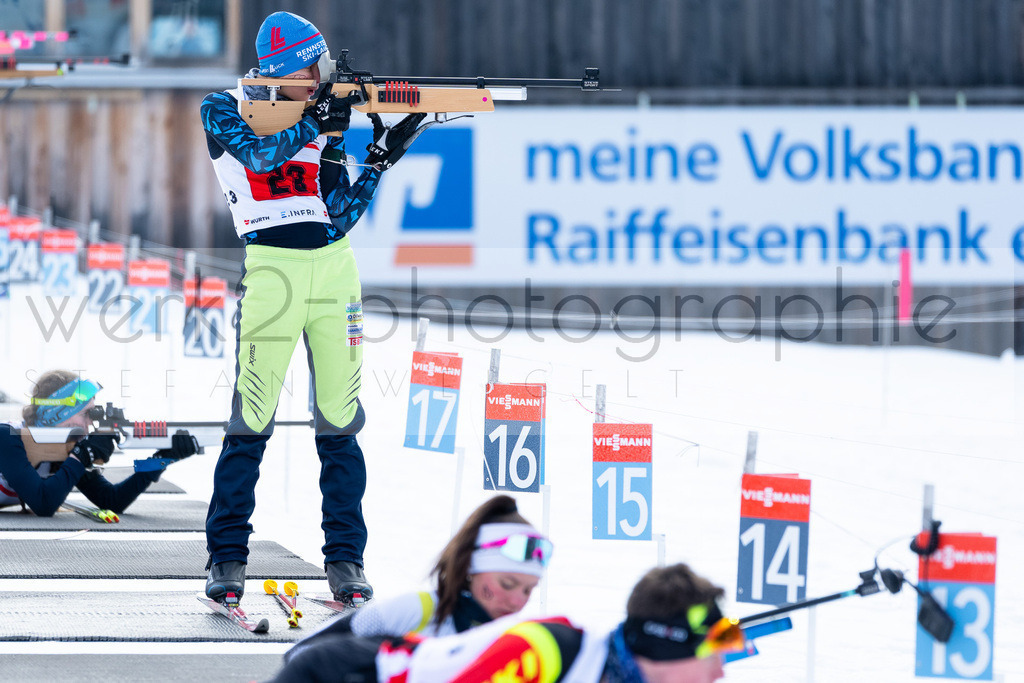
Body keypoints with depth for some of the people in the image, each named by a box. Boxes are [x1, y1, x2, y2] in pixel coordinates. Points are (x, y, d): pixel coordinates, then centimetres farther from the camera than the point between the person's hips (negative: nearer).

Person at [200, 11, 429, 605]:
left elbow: (341, 218, 7)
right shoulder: (225, 111, 5)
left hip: (333, 269, 4)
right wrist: (315, 125, -13)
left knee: (340, 421, 1)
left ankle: (345, 560, 6)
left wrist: (381, 158, -2)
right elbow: (258, 154, -15)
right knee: (252, 420, -8)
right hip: (271, 268, -4)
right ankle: (227, 558, -1)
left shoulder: (325, 122, 13)